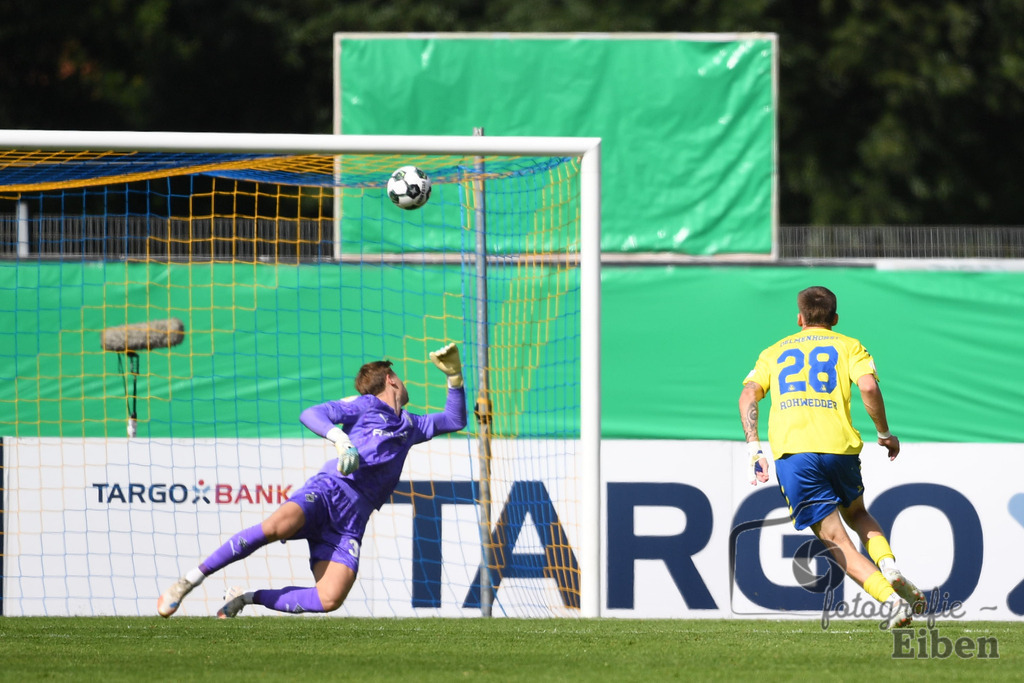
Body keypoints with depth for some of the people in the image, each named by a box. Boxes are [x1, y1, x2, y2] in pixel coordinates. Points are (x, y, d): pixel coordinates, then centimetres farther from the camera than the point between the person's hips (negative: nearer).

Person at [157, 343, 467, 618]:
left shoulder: (409, 426, 30)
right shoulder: (365, 406, 9)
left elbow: (454, 420, 42)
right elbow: (311, 415, -6)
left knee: (330, 600, -20)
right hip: (330, 490, -5)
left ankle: (245, 598, -4)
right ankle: (189, 580, -25)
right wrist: (340, 438, -25)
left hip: (351, 521, 5)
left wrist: (454, 376, 28)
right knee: (275, 527, -36)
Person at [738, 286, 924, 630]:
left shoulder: (774, 352, 23)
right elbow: (868, 386, -3)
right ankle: (890, 568, 1)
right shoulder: (848, 346, 16)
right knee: (857, 515, 28)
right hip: (839, 445, 0)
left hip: (791, 450, 0)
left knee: (836, 540, 1)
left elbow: (748, 394, 7)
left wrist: (753, 448, 3)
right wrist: (885, 434, 8)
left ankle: (890, 599, -18)